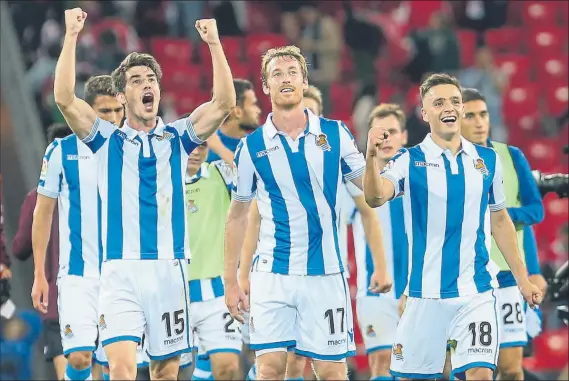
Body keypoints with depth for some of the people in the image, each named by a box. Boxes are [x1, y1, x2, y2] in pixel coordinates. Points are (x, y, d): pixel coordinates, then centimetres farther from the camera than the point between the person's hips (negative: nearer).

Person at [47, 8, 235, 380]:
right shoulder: (107, 139, 9)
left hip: (170, 269, 2)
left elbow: (225, 102, -2)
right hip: (120, 270, -2)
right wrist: (71, 36, -11)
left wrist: (214, 43, -10)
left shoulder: (177, 137, 11)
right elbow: (65, 98, -6)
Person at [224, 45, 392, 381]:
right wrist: (231, 281, 8)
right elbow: (238, 216, 11)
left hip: (325, 274, 0)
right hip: (271, 274, 0)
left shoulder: (335, 134, 2)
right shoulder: (251, 146, 3)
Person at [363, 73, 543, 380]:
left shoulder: (487, 160, 7)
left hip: (477, 292, 2)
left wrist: (521, 277, 16)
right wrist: (371, 157, -41)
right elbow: (375, 197, -22)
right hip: (426, 293, -1)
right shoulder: (410, 161, -3)